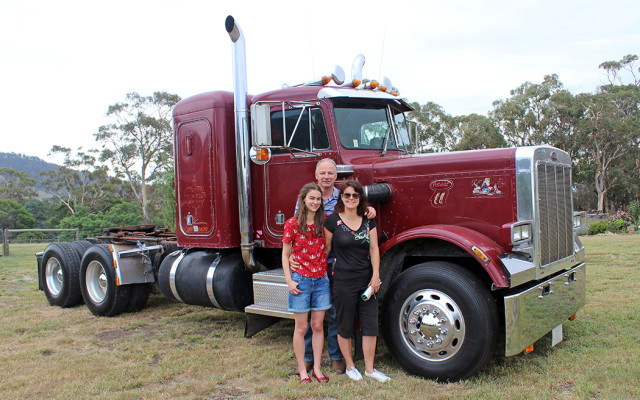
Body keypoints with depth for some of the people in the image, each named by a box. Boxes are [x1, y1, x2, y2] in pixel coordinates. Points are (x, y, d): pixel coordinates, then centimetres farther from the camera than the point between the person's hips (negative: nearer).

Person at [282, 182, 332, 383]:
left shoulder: (324, 222, 2)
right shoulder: (292, 224, -5)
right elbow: (285, 255, -1)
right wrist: (289, 280, -8)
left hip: (321, 279, 3)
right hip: (301, 280, -3)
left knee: (318, 326, 10)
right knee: (301, 327, 5)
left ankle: (317, 368, 23)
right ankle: (302, 370, 18)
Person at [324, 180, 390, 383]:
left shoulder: (368, 221, 5)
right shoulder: (333, 220, -5)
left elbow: (374, 249, 4)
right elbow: (326, 248, 2)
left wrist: (375, 275, -3)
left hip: (367, 281, 4)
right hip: (344, 282, -3)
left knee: (370, 325, 7)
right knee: (345, 327, 8)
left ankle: (369, 368, 21)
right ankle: (350, 366, 27)